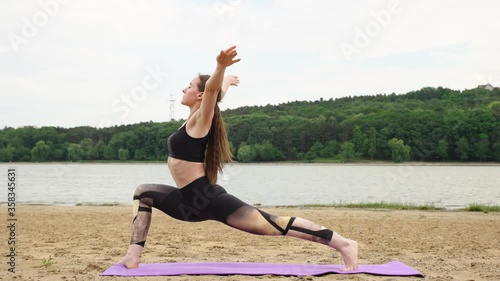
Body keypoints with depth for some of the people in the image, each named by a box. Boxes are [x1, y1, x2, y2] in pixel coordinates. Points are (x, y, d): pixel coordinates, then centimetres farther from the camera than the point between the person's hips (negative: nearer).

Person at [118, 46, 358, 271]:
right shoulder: (195, 119, 15)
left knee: (272, 225, -11)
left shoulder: (200, 119, -6)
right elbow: (217, 92, 34)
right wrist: (227, 81, 55)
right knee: (143, 193, 20)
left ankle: (344, 244, -9)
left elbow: (212, 89, -27)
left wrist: (220, 67, -46)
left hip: (206, 198, -10)